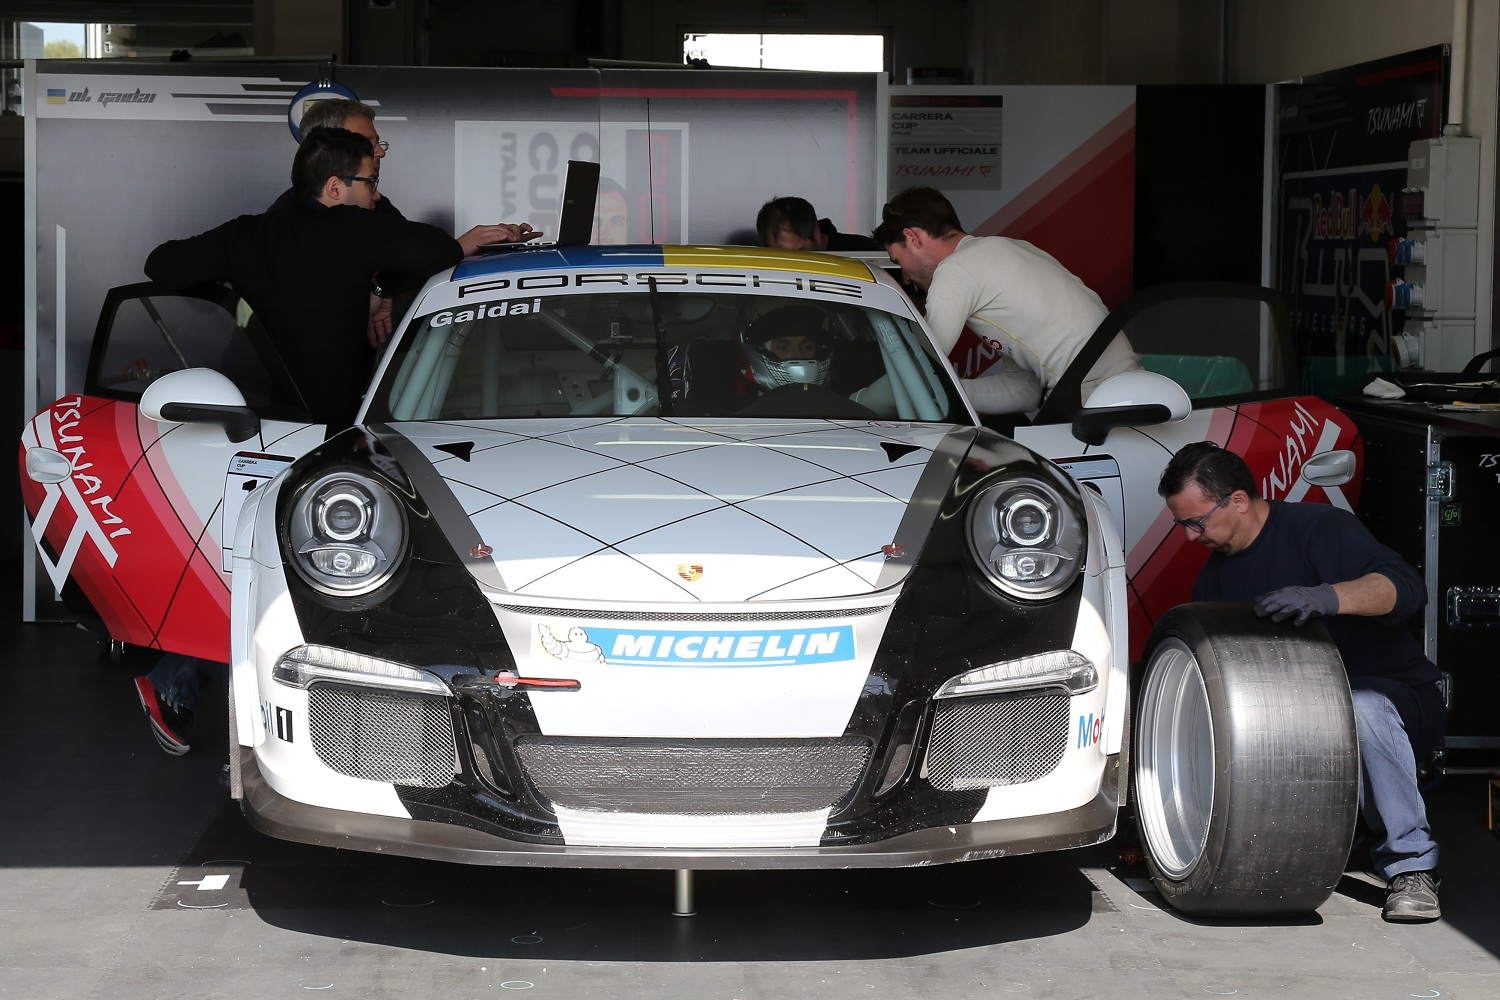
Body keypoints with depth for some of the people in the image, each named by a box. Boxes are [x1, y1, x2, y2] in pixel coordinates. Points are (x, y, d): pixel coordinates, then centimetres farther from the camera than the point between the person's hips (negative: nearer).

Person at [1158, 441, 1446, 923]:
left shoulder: (1317, 528, -14)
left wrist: (1324, 597, -48)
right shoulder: (1217, 575, 10)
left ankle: (1411, 866, -28)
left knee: (1359, 708, -41)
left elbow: (1404, 586, -31)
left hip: (1396, 700, -6)